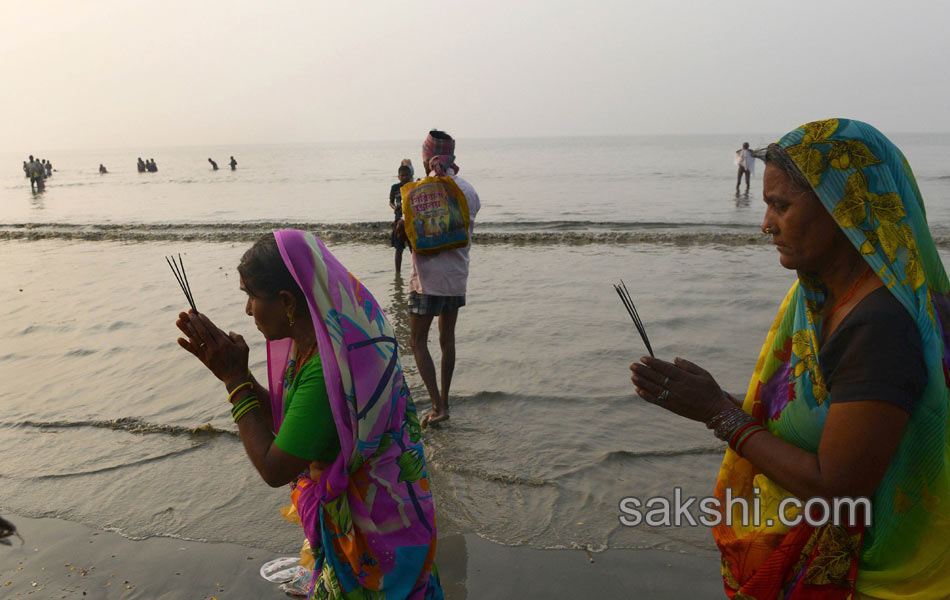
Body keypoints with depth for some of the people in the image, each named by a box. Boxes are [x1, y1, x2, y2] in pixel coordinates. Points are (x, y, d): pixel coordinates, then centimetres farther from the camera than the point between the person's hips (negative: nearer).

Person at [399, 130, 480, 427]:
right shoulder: (468, 190, 4)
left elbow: (405, 232, -11)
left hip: (427, 277, -5)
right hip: (458, 275, 6)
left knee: (418, 341, 4)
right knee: (447, 339, 16)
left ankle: (437, 406, -3)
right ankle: (444, 400, 25)